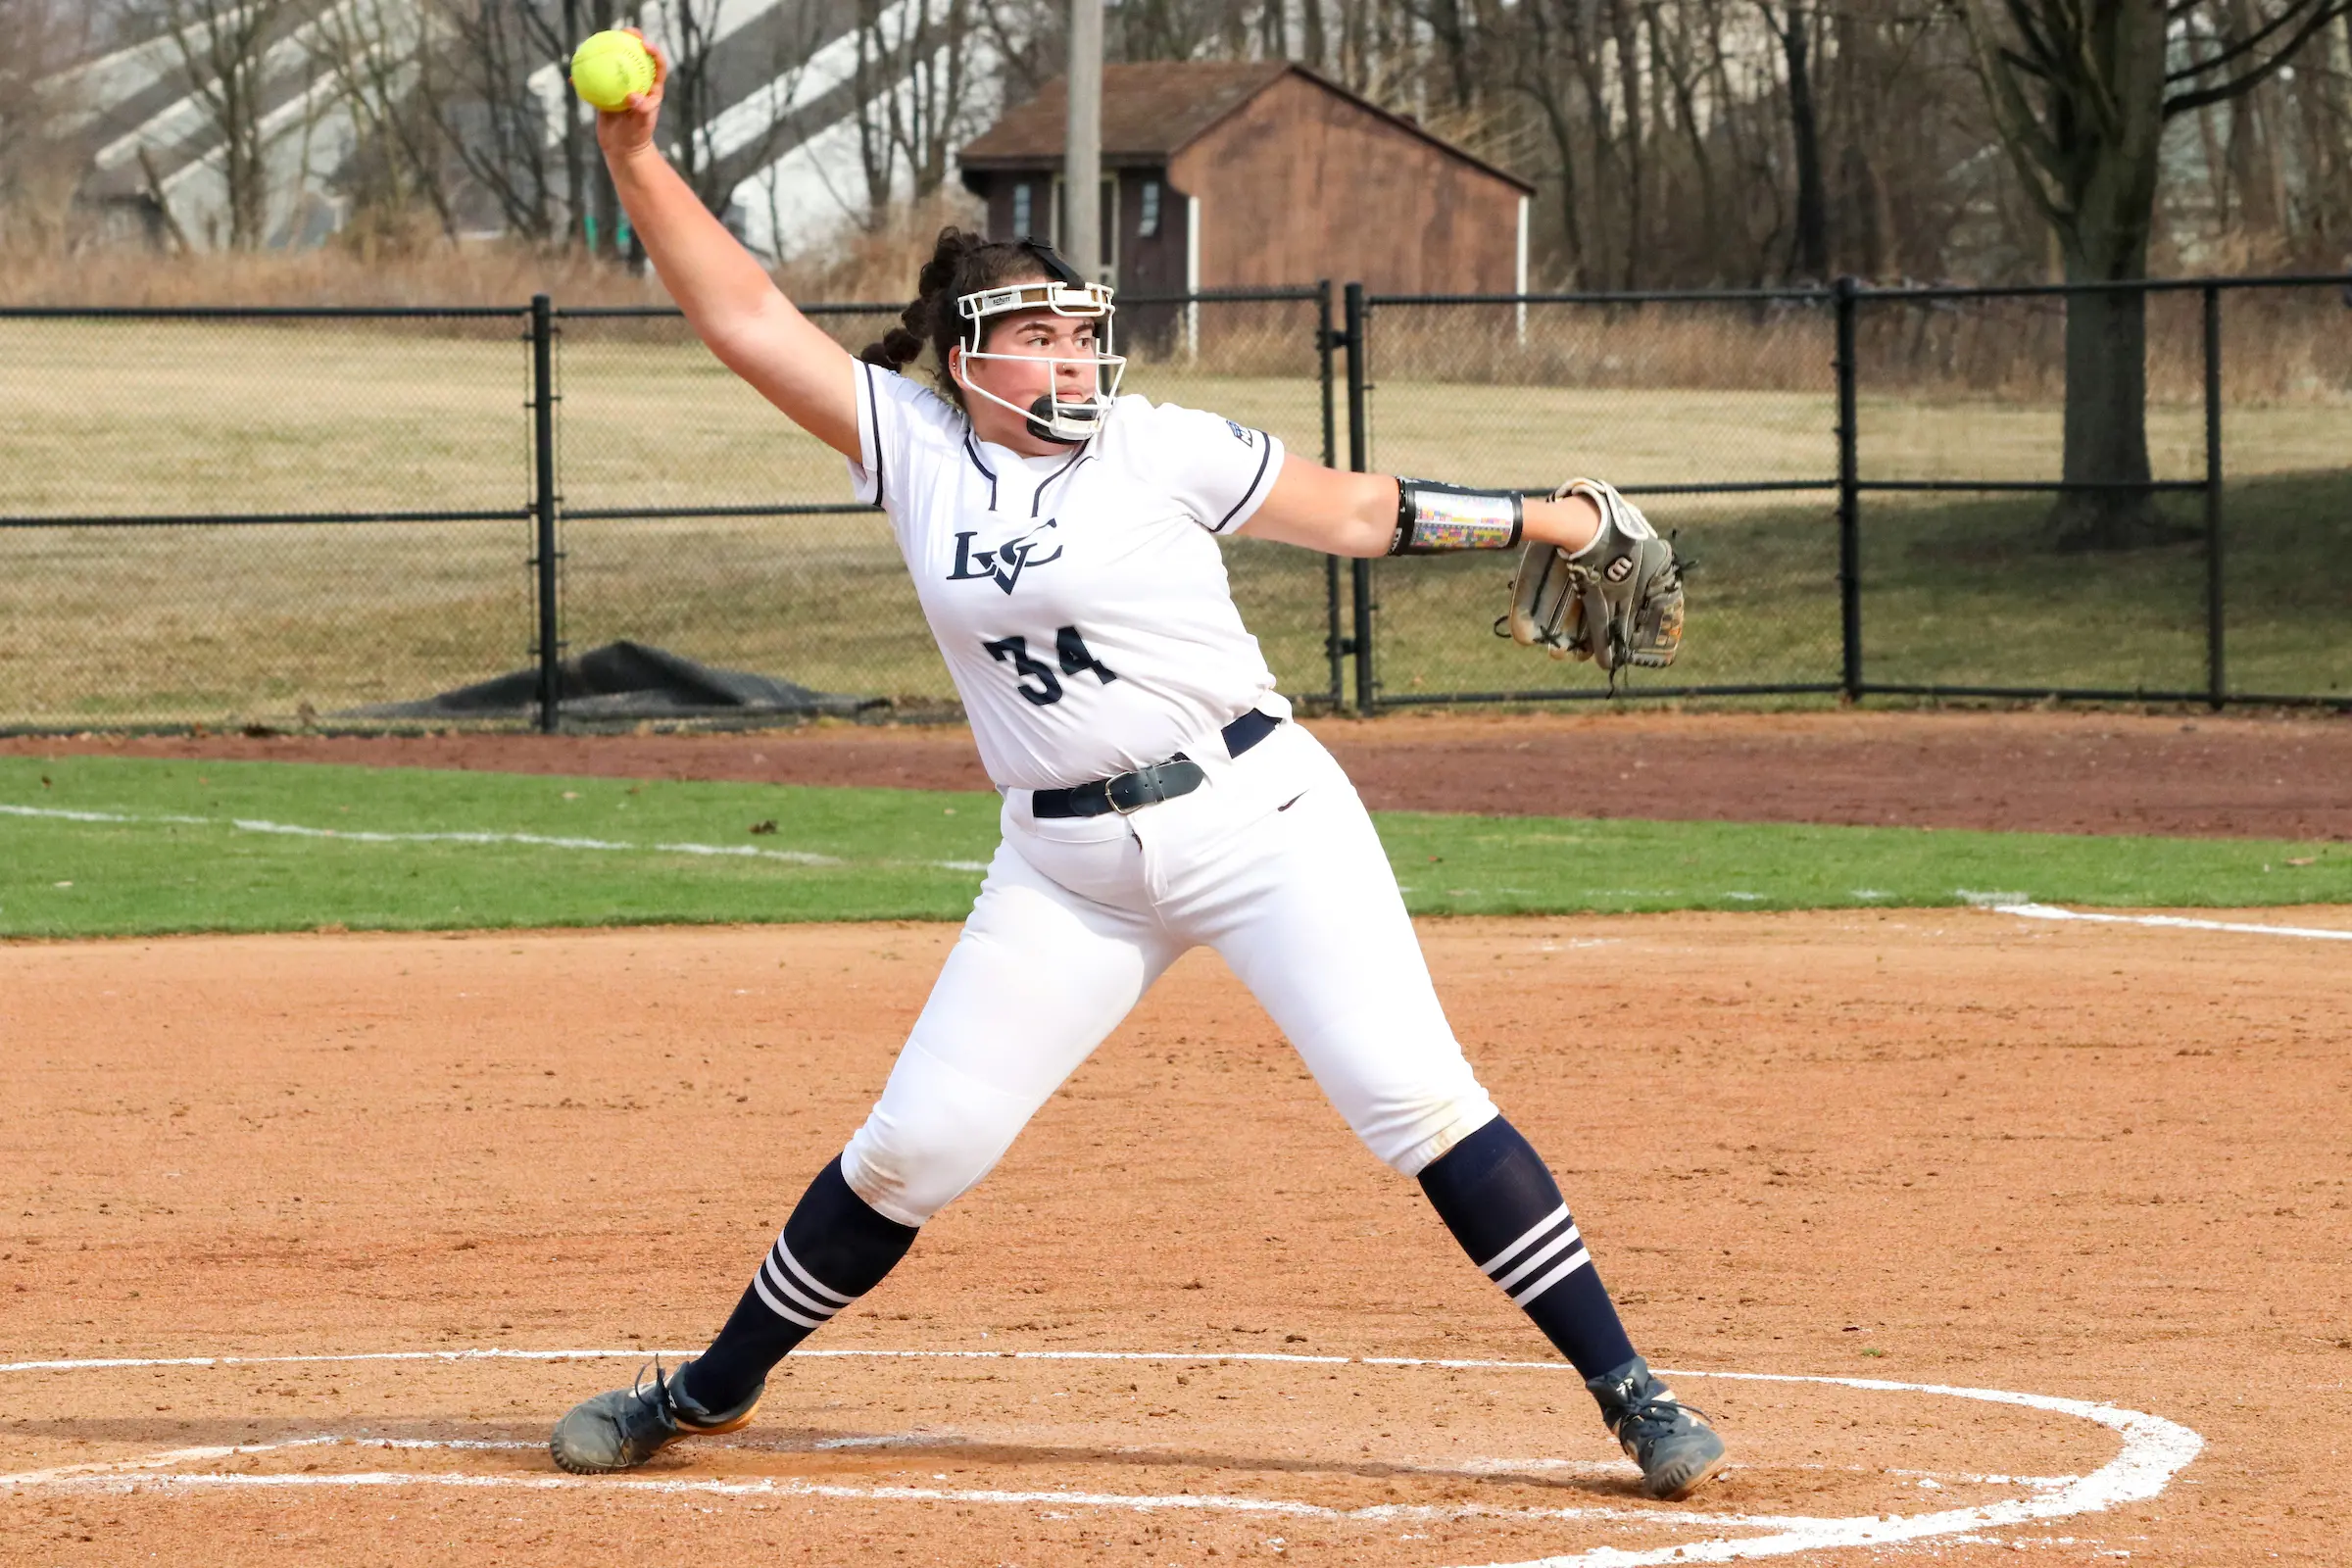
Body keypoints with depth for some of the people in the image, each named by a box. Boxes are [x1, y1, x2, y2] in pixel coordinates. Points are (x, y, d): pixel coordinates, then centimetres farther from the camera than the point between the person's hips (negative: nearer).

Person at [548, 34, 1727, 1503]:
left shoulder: (1158, 447, -2)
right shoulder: (914, 443, 4)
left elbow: (1362, 509, 5)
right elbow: (748, 317, 2)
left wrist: (1559, 520, 3)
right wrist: (637, 159, -7)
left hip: (1258, 814, -2)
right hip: (1069, 869, 2)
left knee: (1416, 1097, -13)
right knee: (912, 1147, 3)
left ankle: (1629, 1393, -10)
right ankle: (715, 1388, 22)